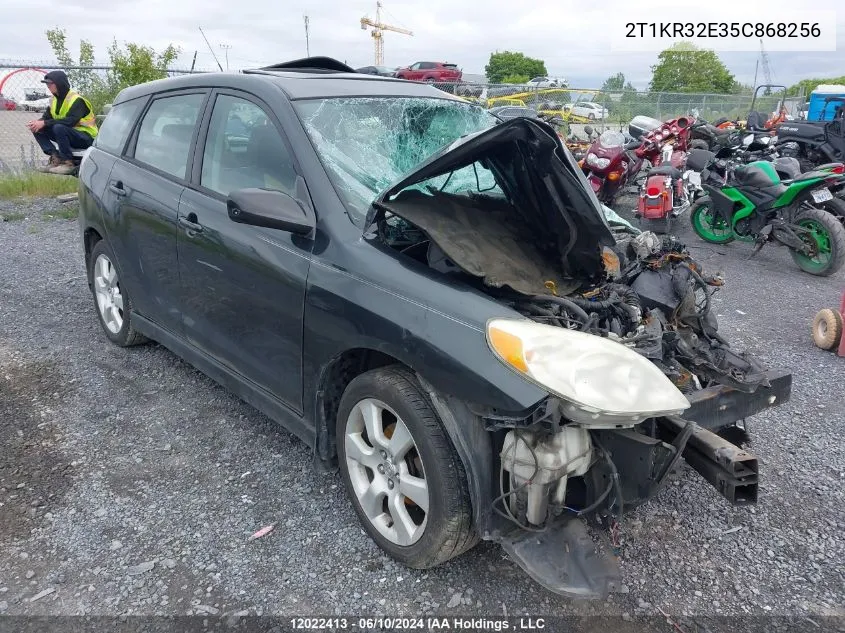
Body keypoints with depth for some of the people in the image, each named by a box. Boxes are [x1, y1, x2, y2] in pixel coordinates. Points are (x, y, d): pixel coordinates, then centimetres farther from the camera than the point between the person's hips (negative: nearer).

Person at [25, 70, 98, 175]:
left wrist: (44, 123, -30)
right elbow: (47, 117, 6)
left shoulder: (77, 100, -18)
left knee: (59, 128, -34)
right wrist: (38, 122, -18)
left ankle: (68, 162, -23)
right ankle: (55, 158, -10)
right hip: (67, 134, 8)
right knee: (37, 129, -4)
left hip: (86, 137, -8)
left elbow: (70, 121, -31)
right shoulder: (55, 99, 8)